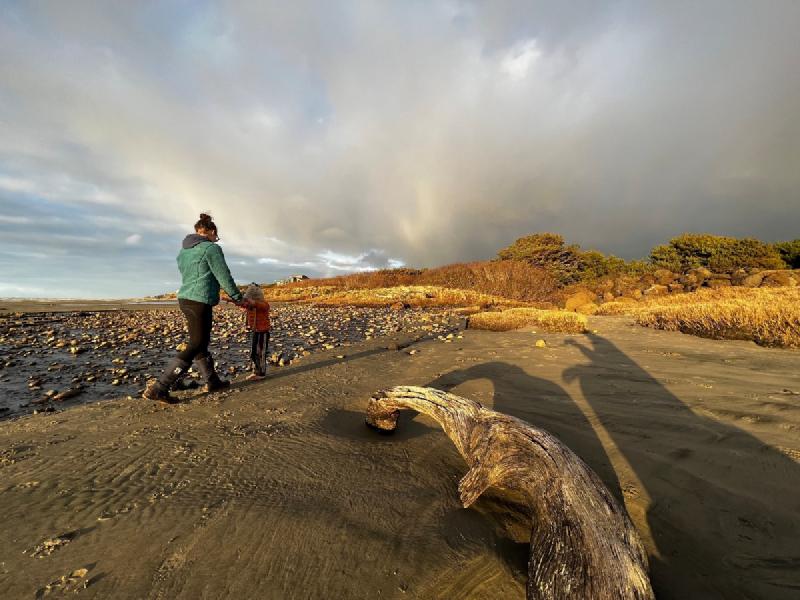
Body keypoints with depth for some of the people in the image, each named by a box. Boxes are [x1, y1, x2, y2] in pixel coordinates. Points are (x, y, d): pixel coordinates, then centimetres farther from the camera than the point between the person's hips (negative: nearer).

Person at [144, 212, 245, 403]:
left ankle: (212, 381, 28)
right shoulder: (211, 248, -10)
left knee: (201, 342, 16)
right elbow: (224, 277, -10)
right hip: (200, 301, -9)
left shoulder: (183, 250, 15)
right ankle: (158, 388, 0)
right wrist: (238, 298, 2)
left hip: (184, 298, 9)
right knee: (195, 346, -1)